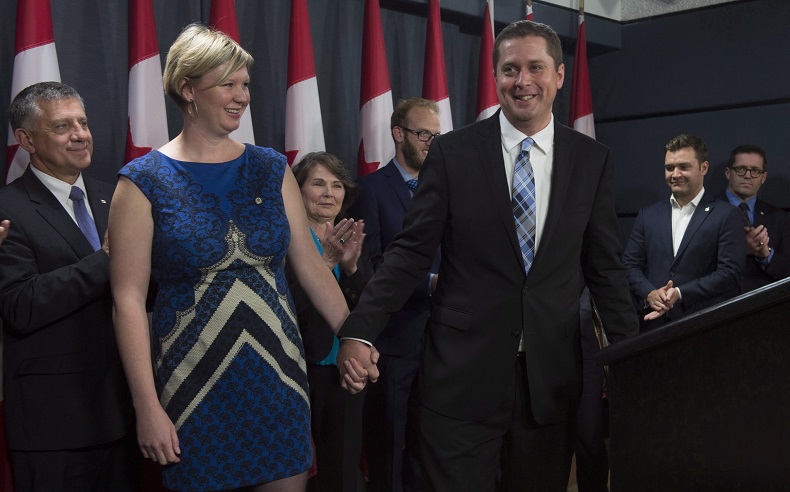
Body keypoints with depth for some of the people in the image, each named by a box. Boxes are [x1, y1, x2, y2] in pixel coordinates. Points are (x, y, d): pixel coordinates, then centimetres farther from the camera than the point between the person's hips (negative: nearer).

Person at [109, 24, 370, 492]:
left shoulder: (272, 169, 5)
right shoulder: (144, 181, -6)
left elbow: (310, 264, 7)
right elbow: (129, 299, -8)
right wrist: (148, 407, -11)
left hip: (279, 378, 3)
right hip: (195, 388, -3)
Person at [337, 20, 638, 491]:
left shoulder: (592, 159, 5)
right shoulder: (452, 152, -2)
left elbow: (605, 265, 8)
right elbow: (412, 252, -3)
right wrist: (359, 330, -12)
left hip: (552, 376, 2)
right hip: (463, 373, -2)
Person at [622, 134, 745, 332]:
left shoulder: (727, 215, 1)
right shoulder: (648, 215, 12)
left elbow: (729, 273, -7)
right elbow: (630, 264, 8)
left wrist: (680, 294, -15)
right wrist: (649, 293, -11)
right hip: (653, 323, 3)